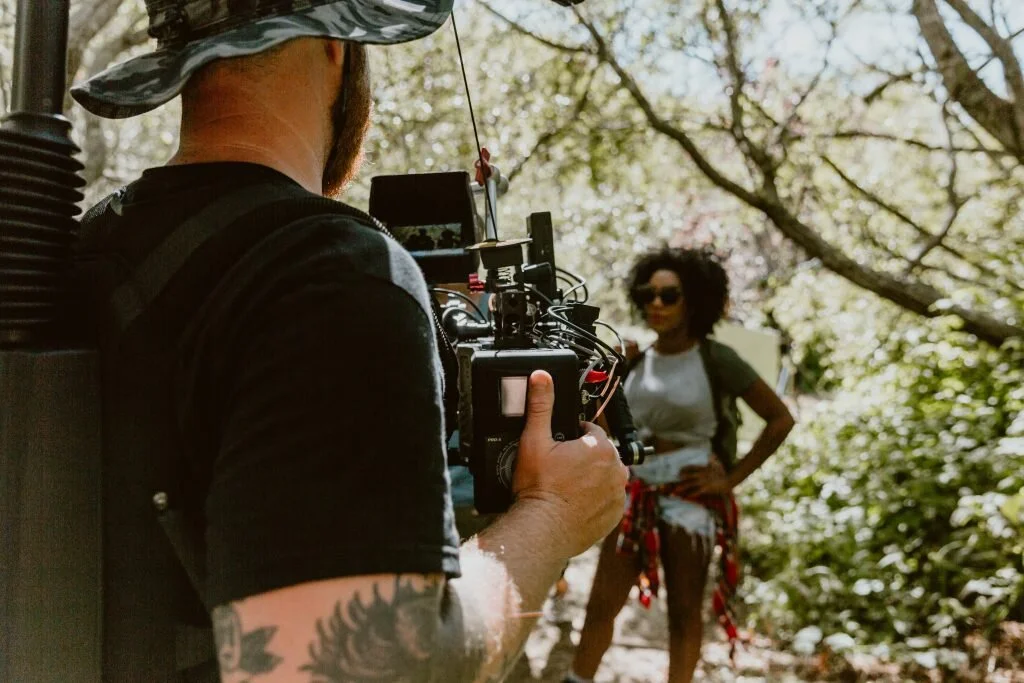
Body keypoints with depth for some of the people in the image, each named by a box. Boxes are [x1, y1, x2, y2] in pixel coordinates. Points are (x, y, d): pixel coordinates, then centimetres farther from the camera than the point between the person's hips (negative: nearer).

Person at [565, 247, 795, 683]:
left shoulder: (715, 360, -7)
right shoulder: (637, 360, 6)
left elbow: (780, 419, -5)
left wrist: (732, 479, -8)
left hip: (688, 491, -4)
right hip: (635, 488, 4)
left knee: (684, 610, 5)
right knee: (601, 603, 3)